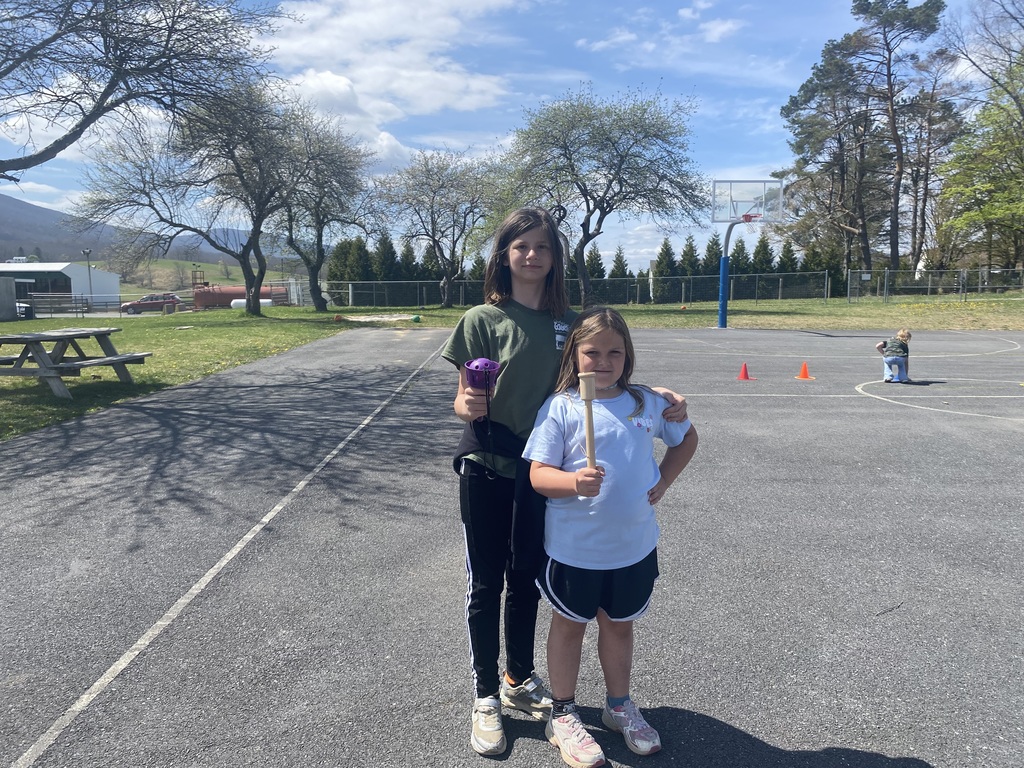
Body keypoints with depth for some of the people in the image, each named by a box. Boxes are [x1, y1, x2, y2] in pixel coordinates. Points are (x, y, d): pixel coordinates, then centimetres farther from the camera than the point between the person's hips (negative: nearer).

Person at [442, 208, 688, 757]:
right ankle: (485, 697, 29)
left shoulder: (567, 320, 1)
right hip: (487, 472, -3)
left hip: (539, 473, 4)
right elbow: (462, 402, -8)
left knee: (526, 582, 19)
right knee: (486, 585, 10)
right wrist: (470, 406, -32)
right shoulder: (482, 319, -10)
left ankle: (520, 681, 40)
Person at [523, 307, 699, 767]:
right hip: (574, 547, -3)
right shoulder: (560, 407, -12)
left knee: (620, 624, 21)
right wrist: (574, 482, -35)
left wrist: (663, 482, 5)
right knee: (570, 625, 15)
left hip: (634, 545, 4)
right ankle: (562, 715, 33)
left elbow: (686, 438, 17)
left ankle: (619, 706, 43)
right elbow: (538, 474, -16)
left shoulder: (646, 403, 0)